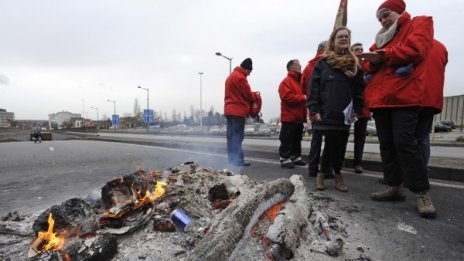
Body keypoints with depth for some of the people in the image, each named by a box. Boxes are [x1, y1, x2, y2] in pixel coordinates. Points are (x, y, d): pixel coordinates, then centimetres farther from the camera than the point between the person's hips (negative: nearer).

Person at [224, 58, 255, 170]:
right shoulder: (240, 77, -11)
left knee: (232, 136, 9)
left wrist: (249, 98, 13)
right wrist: (254, 99, 11)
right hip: (238, 111, -10)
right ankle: (237, 161, -6)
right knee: (237, 137, -9)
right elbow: (248, 94, -9)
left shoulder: (231, 75, 21)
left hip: (230, 110, 10)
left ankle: (232, 160, 14)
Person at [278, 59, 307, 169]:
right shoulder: (286, 82, -10)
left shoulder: (299, 81, 19)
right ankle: (285, 159, 2)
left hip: (299, 117, 9)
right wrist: (303, 98, -17)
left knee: (297, 139, 14)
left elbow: (303, 94, 26)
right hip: (289, 117, -9)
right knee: (287, 140, -4)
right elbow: (287, 97, -22)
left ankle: (296, 157, 24)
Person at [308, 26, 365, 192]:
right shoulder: (323, 63, 4)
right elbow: (314, 88, -2)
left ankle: (337, 175, 22)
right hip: (326, 114, -3)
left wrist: (357, 109, 1)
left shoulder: (354, 65, 14)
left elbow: (359, 89, 12)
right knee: (331, 145, -1)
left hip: (345, 115, 3)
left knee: (340, 147, 6)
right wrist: (314, 110, -10)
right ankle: (321, 174, 16)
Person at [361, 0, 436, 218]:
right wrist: (373, 61, -3)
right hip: (380, 97, 7)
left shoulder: (421, 23, 11)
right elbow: (371, 65, 20)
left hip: (404, 95, -6)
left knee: (404, 142, -14)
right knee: (387, 143, 5)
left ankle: (422, 193, -2)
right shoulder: (382, 37, 28)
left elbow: (416, 49, -8)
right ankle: (395, 187, 13)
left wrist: (384, 55, -6)